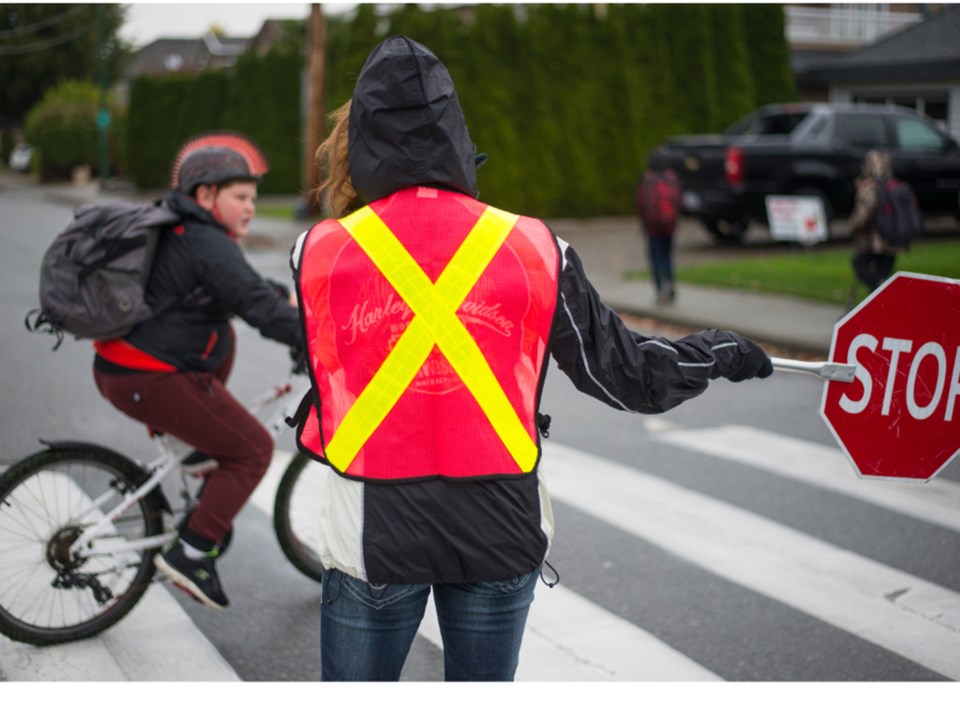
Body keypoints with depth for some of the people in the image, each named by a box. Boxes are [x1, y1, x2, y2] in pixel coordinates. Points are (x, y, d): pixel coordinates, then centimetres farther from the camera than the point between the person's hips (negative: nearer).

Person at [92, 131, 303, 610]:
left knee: (223, 337, 30)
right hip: (149, 381, -10)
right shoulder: (208, 245, -16)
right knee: (253, 450, 0)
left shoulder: (180, 232, 15)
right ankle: (189, 554, 0)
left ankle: (203, 448, 26)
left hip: (116, 366, 10)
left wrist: (287, 295, 25)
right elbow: (261, 310, -23)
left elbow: (244, 283, 30)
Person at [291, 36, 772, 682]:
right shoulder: (534, 250, -4)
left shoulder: (316, 255, -6)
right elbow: (624, 373, 2)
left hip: (371, 538, -1)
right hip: (501, 534, 2)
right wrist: (721, 354, 19)